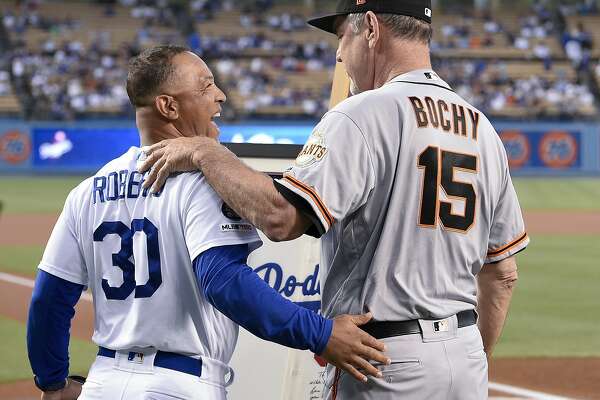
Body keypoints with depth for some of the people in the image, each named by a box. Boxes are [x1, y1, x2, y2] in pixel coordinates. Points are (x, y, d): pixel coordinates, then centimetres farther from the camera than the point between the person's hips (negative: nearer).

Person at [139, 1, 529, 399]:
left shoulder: (364, 115, -13)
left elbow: (281, 217, -25)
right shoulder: (482, 128, 11)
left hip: (387, 359, -7)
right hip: (466, 355, 7)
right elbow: (504, 271, 14)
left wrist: (206, 152, -11)